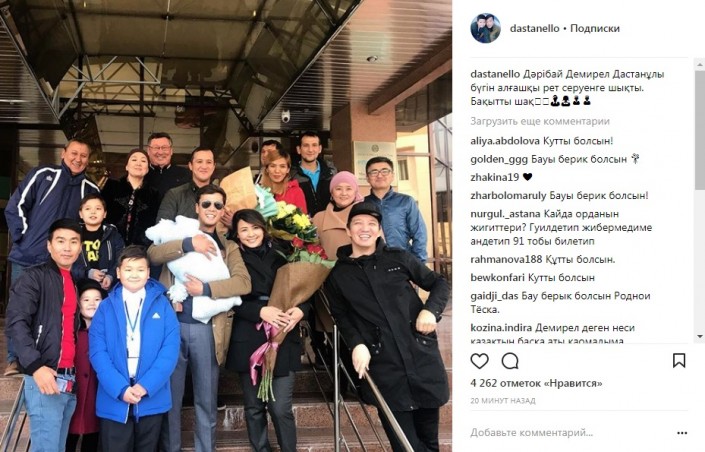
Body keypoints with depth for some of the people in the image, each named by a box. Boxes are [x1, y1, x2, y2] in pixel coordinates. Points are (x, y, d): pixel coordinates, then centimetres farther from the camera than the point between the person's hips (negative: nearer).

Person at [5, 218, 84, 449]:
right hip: (44, 377, -7)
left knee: (58, 446, 10)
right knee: (46, 447, -9)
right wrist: (35, 366, -22)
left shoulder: (74, 283, 21)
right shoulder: (34, 277, -1)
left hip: (69, 381, 7)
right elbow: (15, 323, -13)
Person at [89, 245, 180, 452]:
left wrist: (146, 385, -15)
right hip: (114, 399, 0)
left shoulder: (162, 305, 4)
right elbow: (98, 352, -4)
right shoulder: (106, 307, 4)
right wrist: (120, 388, -16)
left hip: (151, 398, 1)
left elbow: (170, 349, -4)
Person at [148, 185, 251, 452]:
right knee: (170, 397, 7)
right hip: (173, 325, 0)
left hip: (206, 329, 1)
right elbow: (153, 254, -8)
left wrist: (206, 288, -16)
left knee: (206, 401, 7)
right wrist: (188, 244, -19)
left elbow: (244, 283, -5)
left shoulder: (228, 248, 12)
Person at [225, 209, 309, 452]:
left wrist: (300, 310, -12)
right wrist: (260, 311, -19)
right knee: (254, 407, 8)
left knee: (281, 408, -5)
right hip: (248, 342, 0)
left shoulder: (279, 257, 7)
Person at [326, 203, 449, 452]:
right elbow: (340, 316, 13)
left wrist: (431, 310, -5)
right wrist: (356, 344, -5)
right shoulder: (338, 275, 8)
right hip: (383, 367, -1)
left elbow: (438, 283, 14)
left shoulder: (399, 258, 7)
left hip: (422, 355, 1)